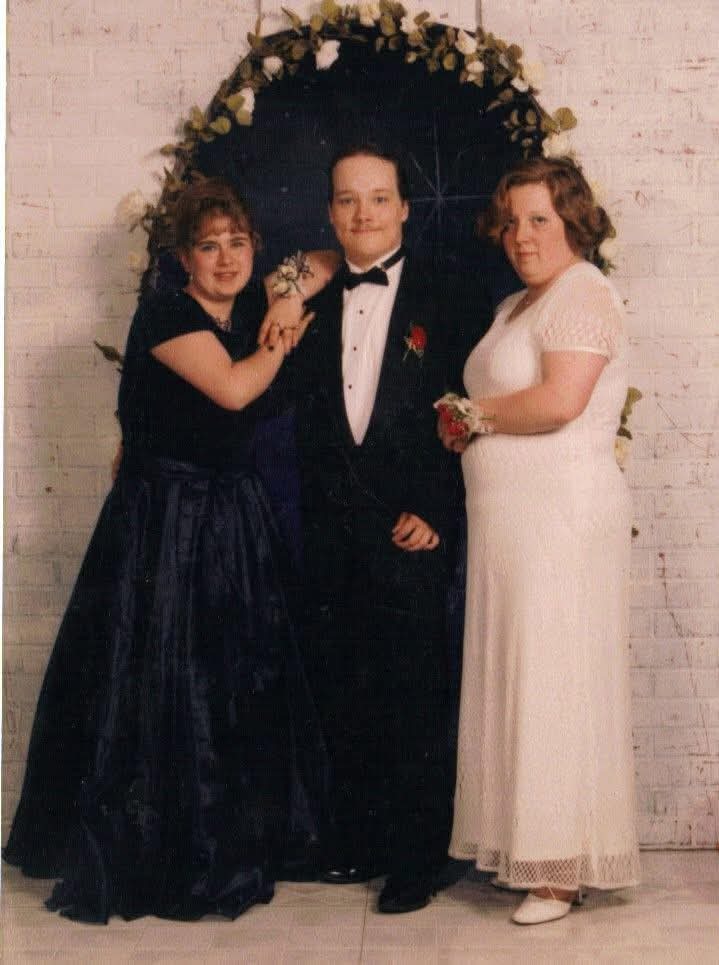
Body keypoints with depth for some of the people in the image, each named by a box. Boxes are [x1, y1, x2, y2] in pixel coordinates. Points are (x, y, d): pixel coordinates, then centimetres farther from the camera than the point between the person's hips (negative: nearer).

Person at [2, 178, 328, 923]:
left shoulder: (253, 315, 10)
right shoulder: (163, 314, -11)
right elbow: (232, 389, -19)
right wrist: (283, 339, -5)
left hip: (237, 519, 7)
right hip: (163, 519, -7)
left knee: (240, 685, 11)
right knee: (155, 686, 1)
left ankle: (236, 844, 27)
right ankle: (147, 849, 17)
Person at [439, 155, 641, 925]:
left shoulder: (582, 292, -9)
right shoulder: (515, 306, 20)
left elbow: (559, 401, -22)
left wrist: (473, 412, -8)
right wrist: (466, 423, -2)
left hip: (561, 517, -9)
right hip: (508, 518, 9)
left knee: (553, 684, -3)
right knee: (514, 681, 10)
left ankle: (565, 867, 7)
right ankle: (526, 846, 19)